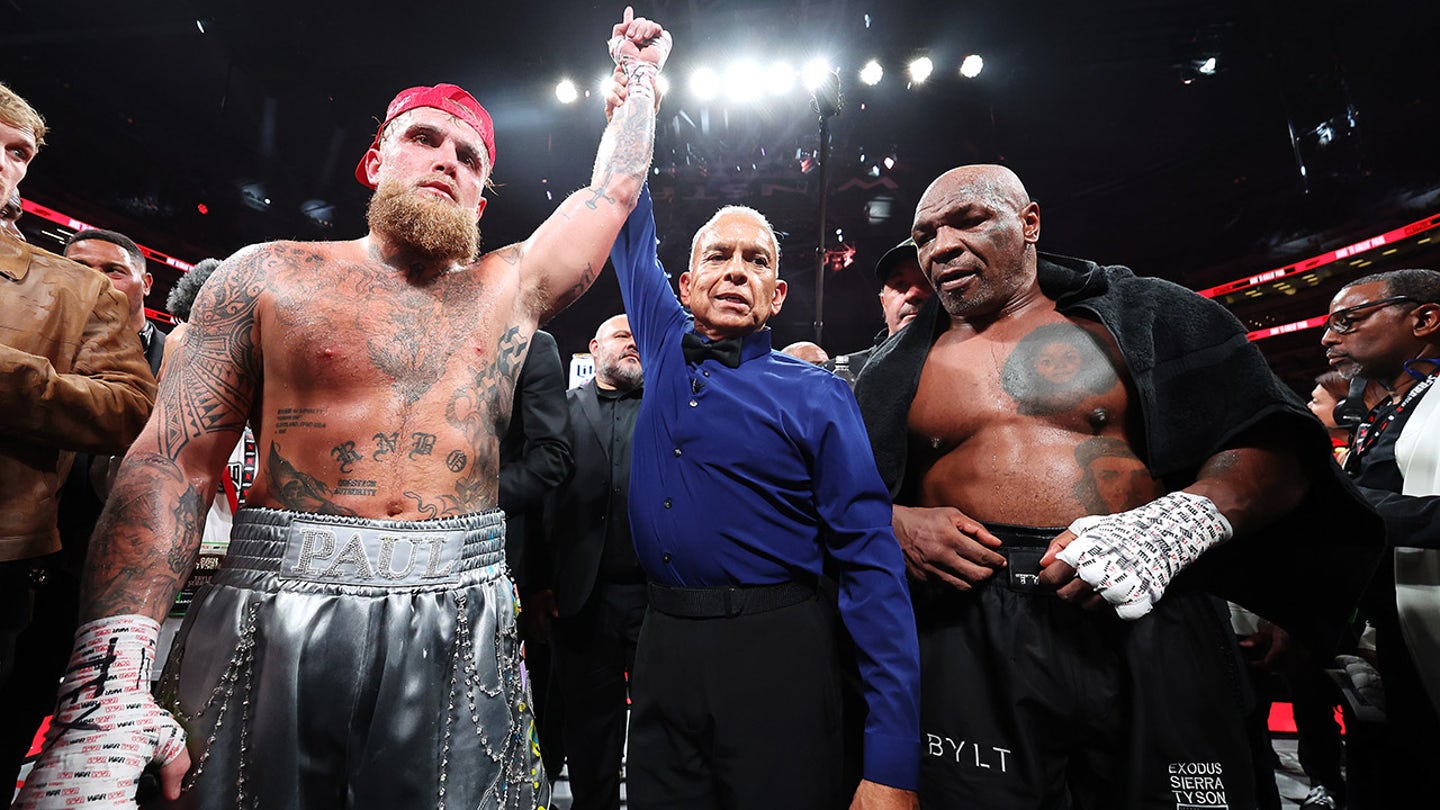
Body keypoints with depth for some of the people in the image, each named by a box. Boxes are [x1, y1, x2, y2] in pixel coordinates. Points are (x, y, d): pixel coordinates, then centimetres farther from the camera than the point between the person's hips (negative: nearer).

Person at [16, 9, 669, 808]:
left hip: (460, 632, 1)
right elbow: (175, 459, -2)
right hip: (271, 621, 0)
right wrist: (110, 676, -12)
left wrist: (639, 72, 27)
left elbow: (613, 186, 14)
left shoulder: (507, 288, 8)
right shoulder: (270, 275, 3)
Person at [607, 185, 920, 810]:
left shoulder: (816, 396, -7)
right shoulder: (665, 346, 5)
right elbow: (631, 234, 18)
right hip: (662, 647, 4)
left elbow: (871, 563, -10)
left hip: (775, 661, -4)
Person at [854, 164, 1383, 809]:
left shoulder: (1141, 314, 6)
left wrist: (1180, 520, -18)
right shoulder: (897, 368, 10)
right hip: (970, 644, 1)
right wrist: (894, 524, -9)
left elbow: (1277, 453, 2)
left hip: (1147, 625, 0)